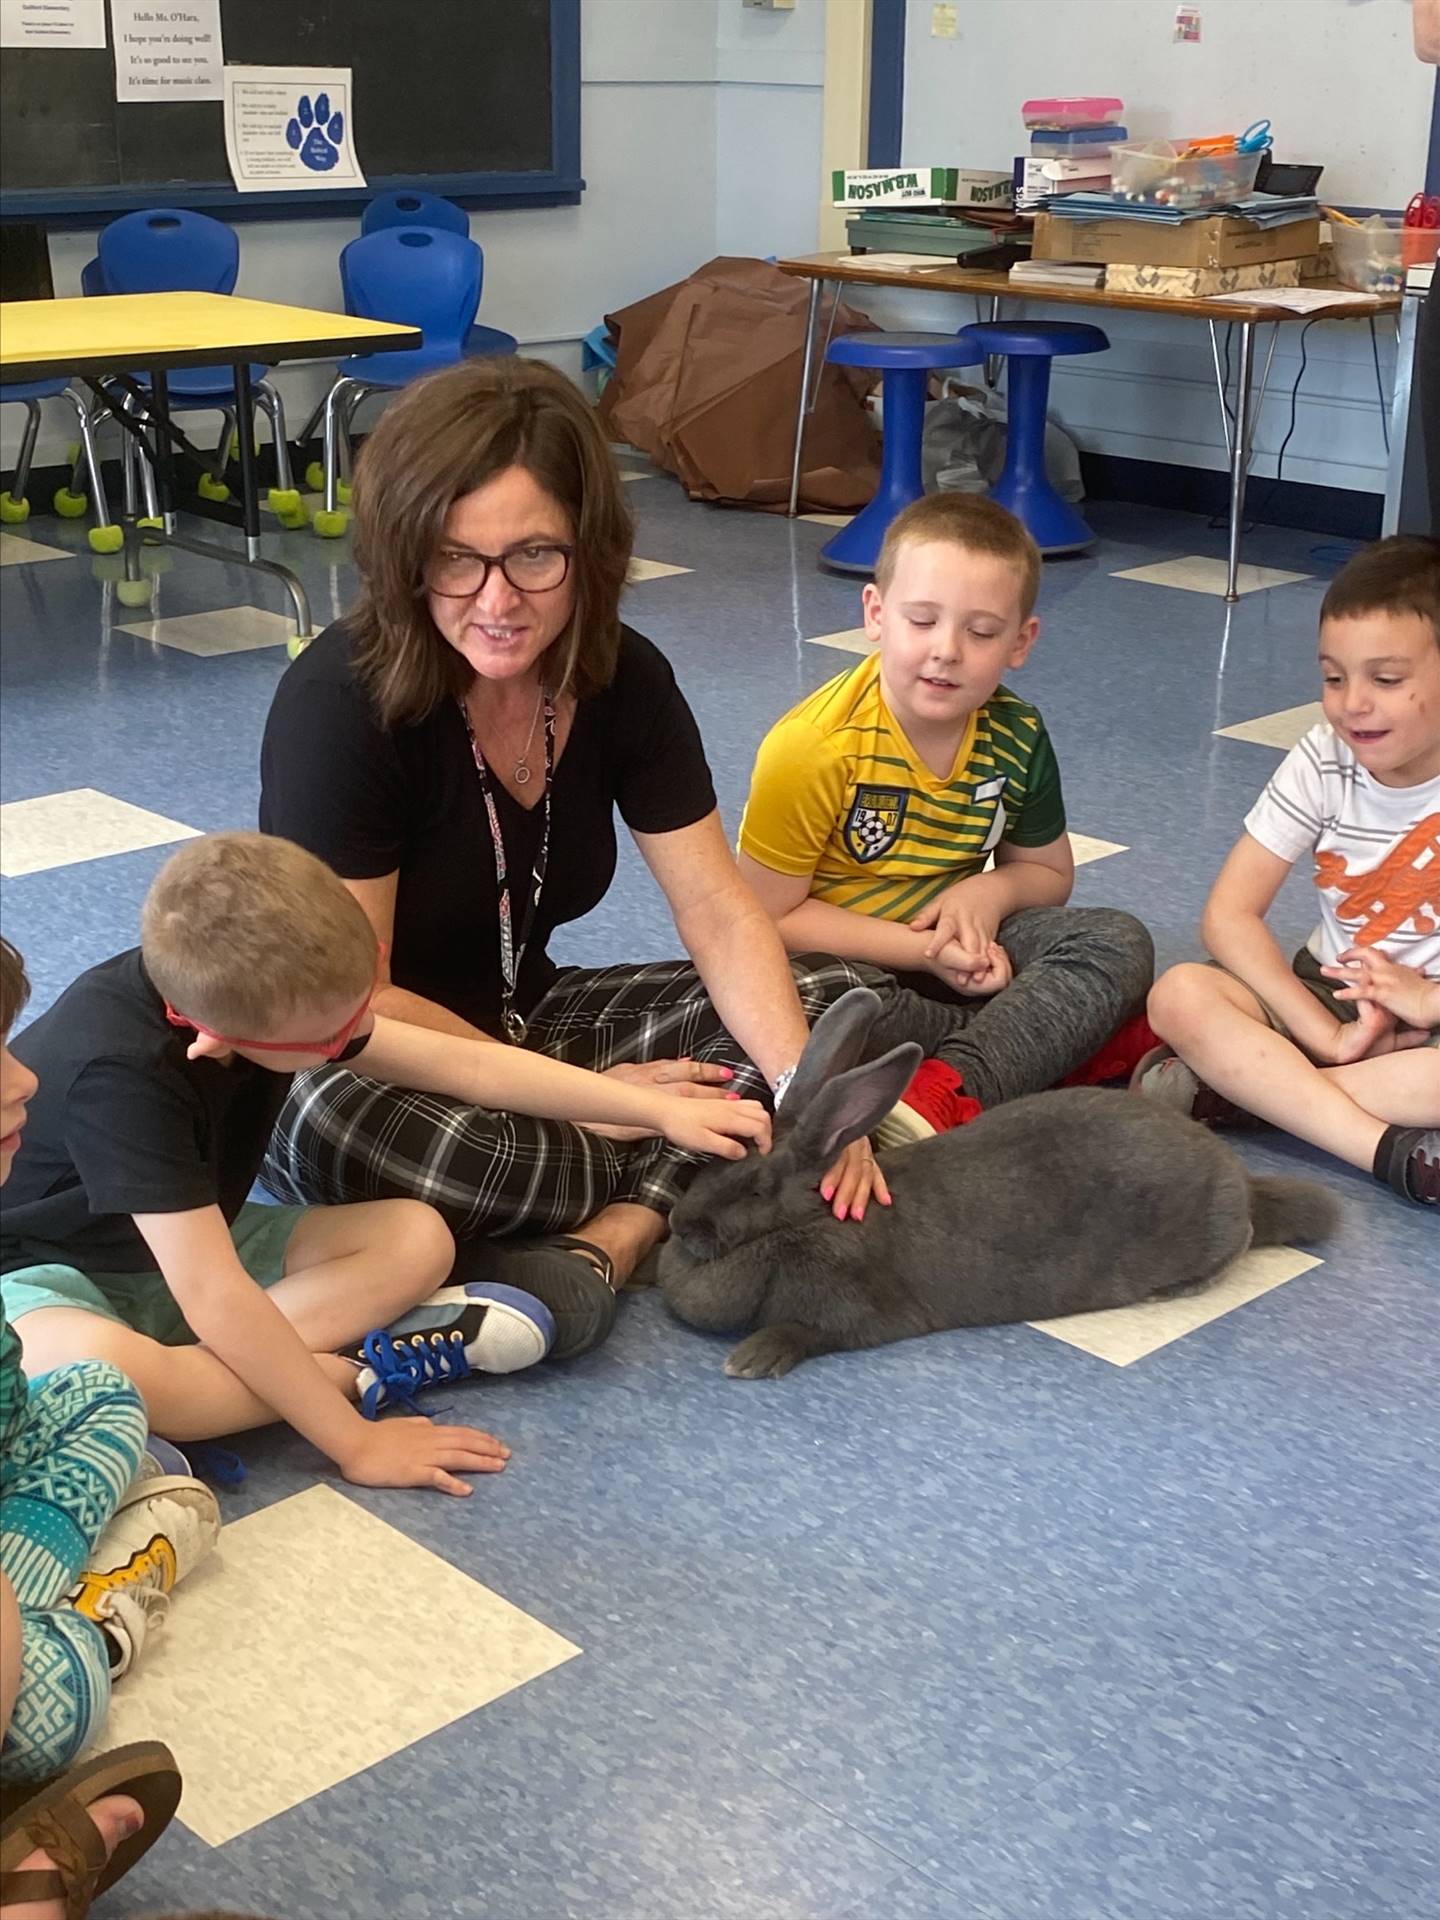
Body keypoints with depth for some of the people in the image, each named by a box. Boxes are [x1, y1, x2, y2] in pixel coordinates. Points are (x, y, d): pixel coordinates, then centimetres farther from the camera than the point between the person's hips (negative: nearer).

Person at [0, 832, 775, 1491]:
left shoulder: (253, 991, -13)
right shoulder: (122, 1071, -36)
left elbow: (464, 1064, -6)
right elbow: (215, 1299, -37)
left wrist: (664, 1108, -6)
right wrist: (354, 1442, -32)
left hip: (181, 1245, 7)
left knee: (416, 1237, -10)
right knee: (100, 1376, -42)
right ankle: (358, 1366, -21)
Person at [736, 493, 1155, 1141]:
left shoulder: (1015, 736, -4)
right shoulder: (815, 747, -21)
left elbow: (1047, 873, 14)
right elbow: (770, 916, -16)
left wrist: (990, 892, -11)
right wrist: (921, 950, -22)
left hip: (956, 947, 5)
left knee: (1119, 942, -16)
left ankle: (941, 1096, -38)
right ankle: (1086, 1041, -26)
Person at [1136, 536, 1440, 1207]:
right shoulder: (1325, 761, -6)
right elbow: (1228, 913, -10)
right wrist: (1328, 1035, -18)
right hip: (1330, 994, 3)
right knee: (1180, 994, -26)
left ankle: (1232, 1085, -27)